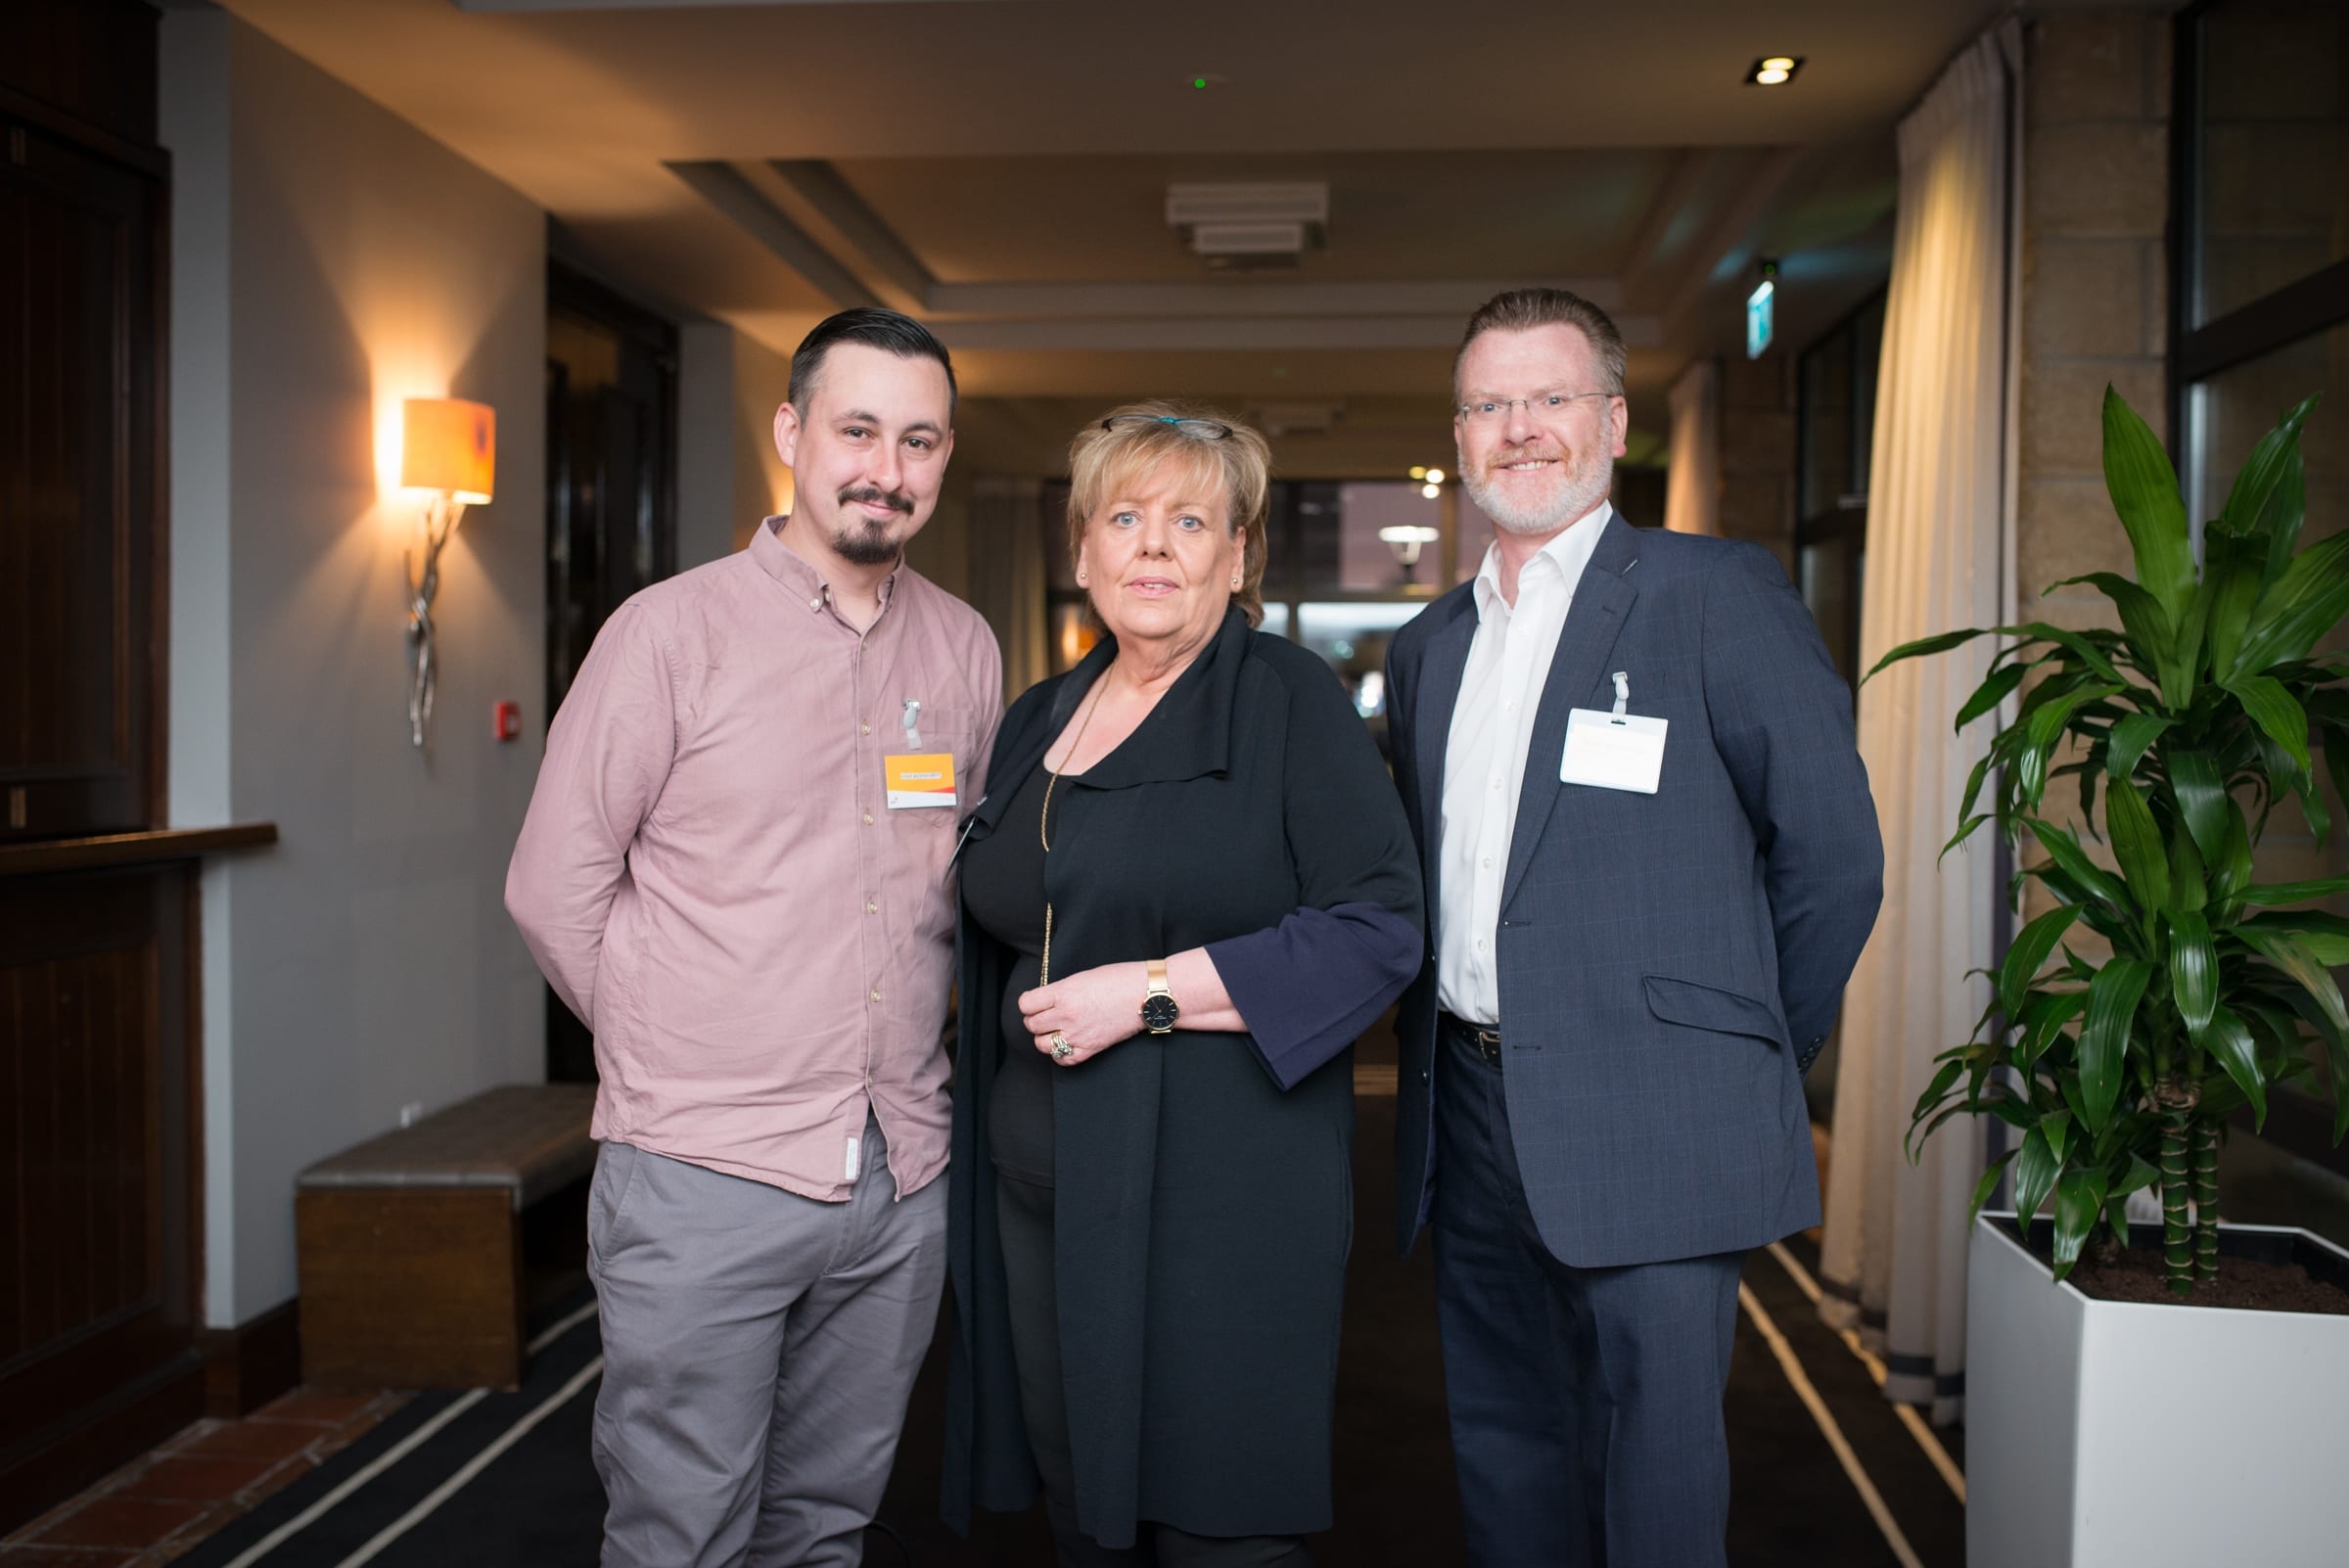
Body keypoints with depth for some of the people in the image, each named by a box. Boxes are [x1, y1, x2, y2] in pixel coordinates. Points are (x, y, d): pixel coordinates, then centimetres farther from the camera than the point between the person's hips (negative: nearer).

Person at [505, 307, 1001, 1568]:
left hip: (901, 1177, 4)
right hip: (704, 1180, -4)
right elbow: (555, 885, -4)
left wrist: (898, 1040, 8)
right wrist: (673, 1056, 1)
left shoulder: (964, 650, 7)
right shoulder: (672, 631, -7)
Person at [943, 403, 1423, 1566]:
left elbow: (1377, 927, -13)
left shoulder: (1288, 700, -5)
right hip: (1039, 1194, 6)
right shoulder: (1038, 720, 14)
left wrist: (1152, 992, -17)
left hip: (1213, 1200, -6)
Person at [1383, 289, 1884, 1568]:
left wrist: (1750, 1058, 1)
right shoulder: (1426, 646, 15)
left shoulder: (1721, 594, -4)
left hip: (1649, 1133, -5)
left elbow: (1834, 853, -5)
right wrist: (1442, 1058, 10)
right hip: (1471, 1117, 6)